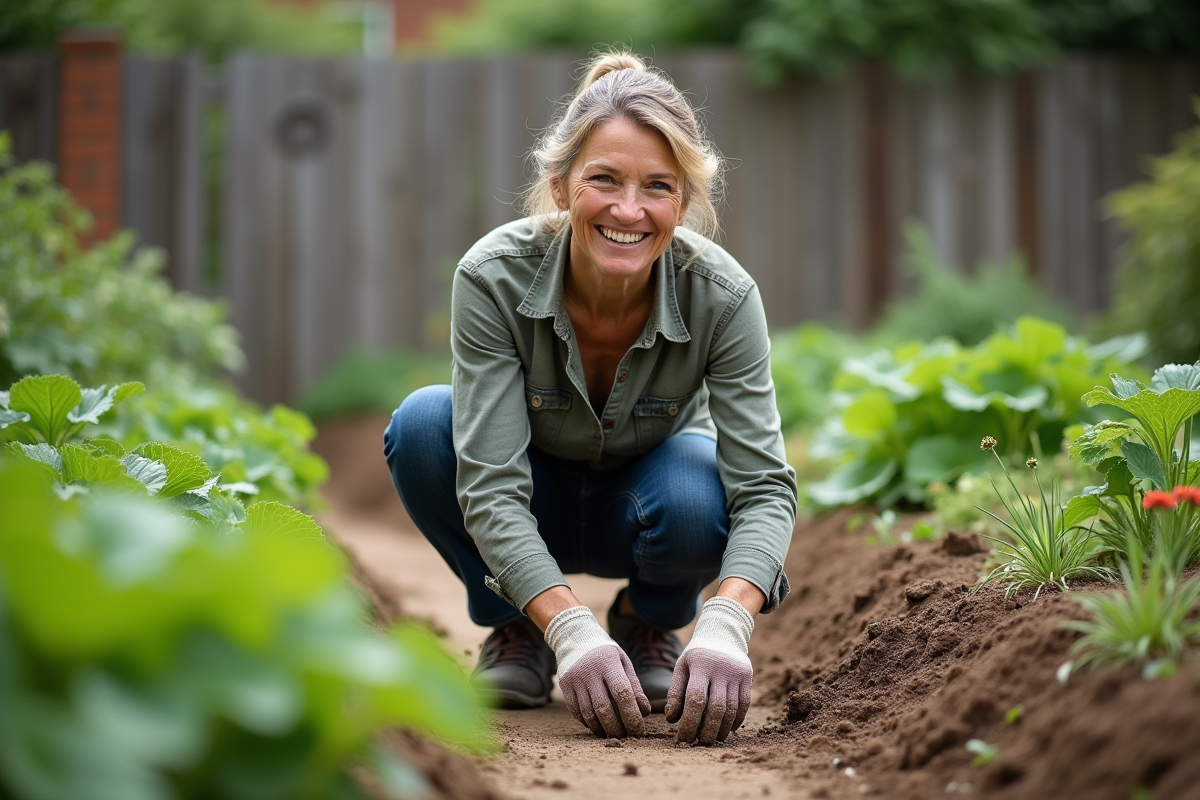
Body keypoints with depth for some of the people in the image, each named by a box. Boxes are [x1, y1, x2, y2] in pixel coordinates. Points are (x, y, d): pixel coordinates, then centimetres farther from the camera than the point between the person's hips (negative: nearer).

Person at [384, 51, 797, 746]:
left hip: (642, 501, 0)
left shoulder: (722, 295, -28)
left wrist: (727, 628, -49)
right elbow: (491, 486, -33)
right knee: (422, 424, -30)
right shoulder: (494, 277, -30)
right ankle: (514, 631, -4)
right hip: (529, 513, 0)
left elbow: (764, 486, -30)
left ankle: (651, 622, 2)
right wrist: (572, 631, -47)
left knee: (696, 498, -35)